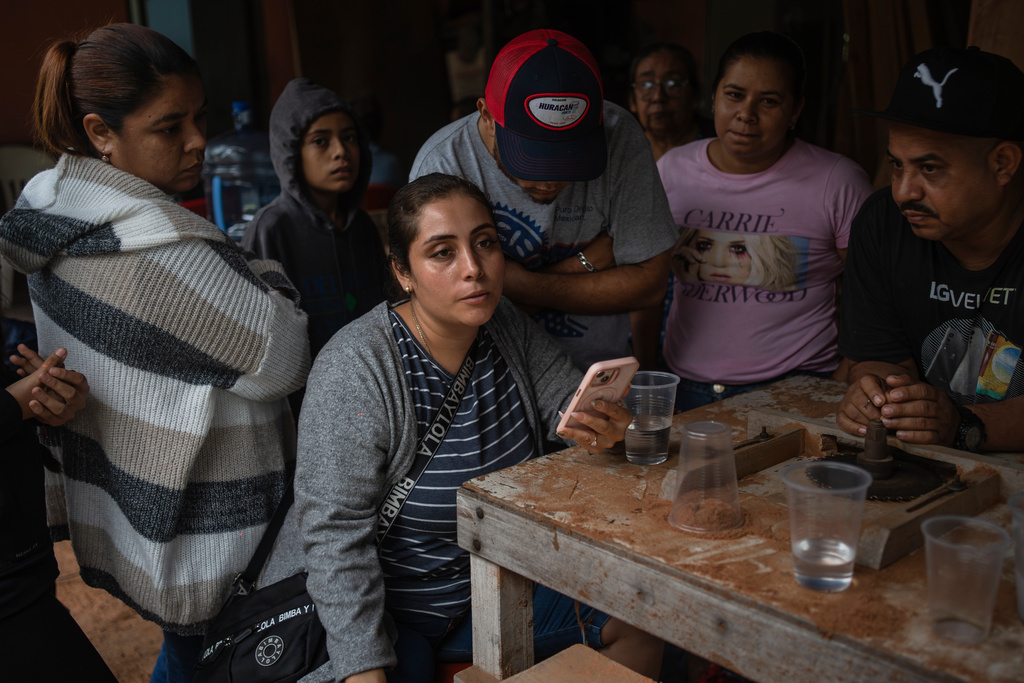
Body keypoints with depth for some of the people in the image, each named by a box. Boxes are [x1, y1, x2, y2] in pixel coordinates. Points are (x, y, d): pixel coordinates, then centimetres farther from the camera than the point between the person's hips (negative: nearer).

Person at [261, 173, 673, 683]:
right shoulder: (353, 371, -24)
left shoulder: (507, 327, -2)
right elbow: (335, 533, -23)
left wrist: (602, 428, -27)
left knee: (639, 623, 6)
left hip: (486, 585, 6)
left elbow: (568, 407, -2)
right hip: (368, 604, -6)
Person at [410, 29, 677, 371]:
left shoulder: (619, 137, -12)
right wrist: (588, 261, -14)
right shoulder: (443, 164, -18)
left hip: (601, 369, 2)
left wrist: (521, 286, -16)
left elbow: (648, 282, -8)